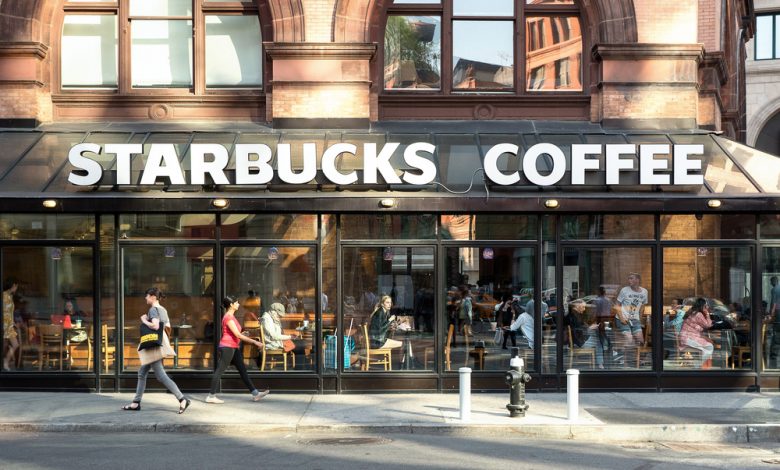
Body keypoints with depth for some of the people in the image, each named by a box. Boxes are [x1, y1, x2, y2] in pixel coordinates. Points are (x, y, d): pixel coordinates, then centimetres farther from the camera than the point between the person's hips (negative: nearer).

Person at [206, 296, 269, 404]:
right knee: (220, 371, -4)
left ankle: (255, 393, 8)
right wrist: (255, 342, -22)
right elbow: (238, 335, -22)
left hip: (234, 348, 10)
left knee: (242, 370, 8)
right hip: (227, 347, -10)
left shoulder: (231, 316, 15)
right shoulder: (228, 318, -17)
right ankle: (211, 396, 1)